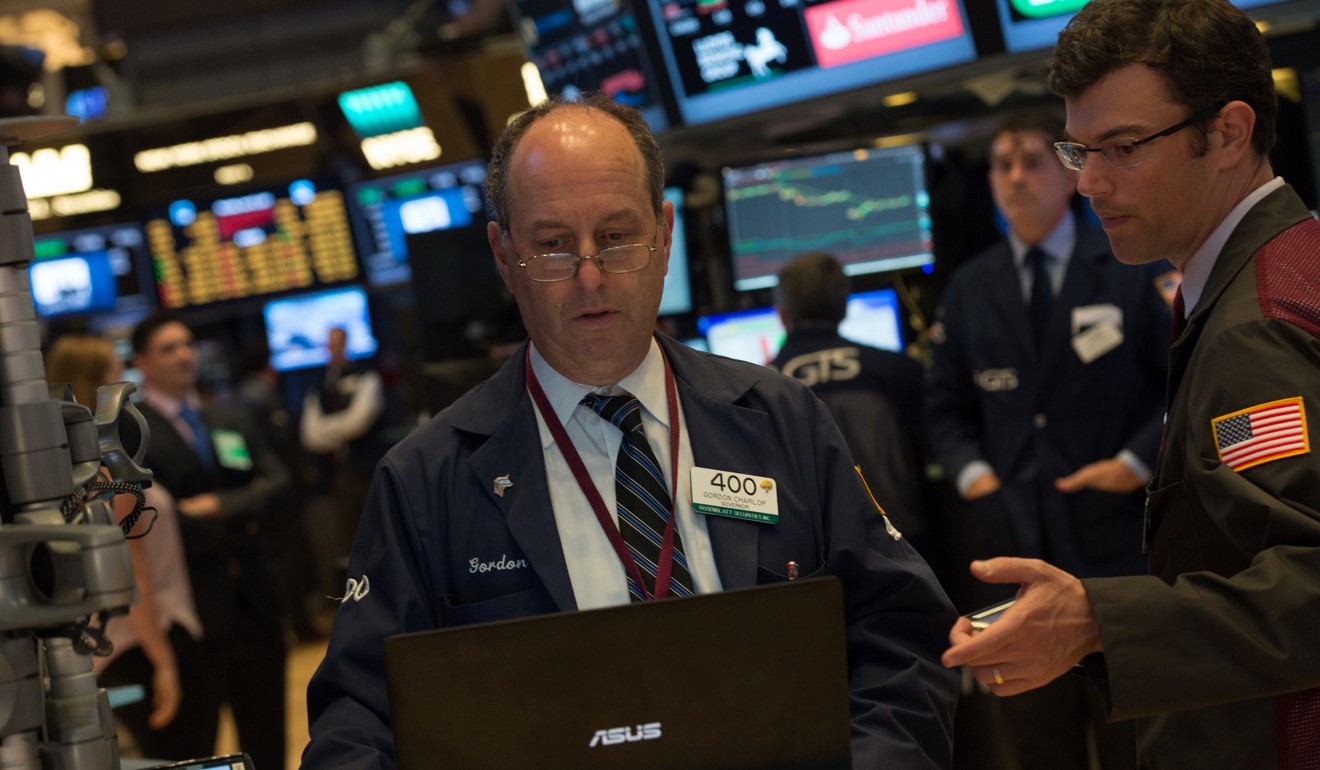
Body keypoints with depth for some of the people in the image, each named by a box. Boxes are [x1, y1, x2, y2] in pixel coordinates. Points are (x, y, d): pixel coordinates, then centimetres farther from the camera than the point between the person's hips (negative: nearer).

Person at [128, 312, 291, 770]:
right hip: (193, 605, -6)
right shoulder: (130, 432, -8)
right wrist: (235, 531, -7)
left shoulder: (230, 422, 15)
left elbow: (276, 480, 4)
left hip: (254, 597, 6)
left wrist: (221, 506, -13)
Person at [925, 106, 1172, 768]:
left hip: (1122, 536, -3)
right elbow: (946, 405, 15)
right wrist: (972, 472, -3)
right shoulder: (968, 289, 10)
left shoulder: (1136, 266, 0)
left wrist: (1137, 462, -13)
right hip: (1018, 536, 3)